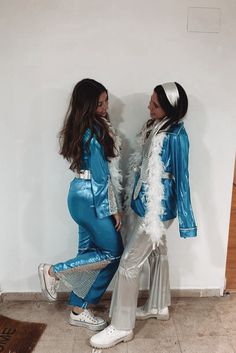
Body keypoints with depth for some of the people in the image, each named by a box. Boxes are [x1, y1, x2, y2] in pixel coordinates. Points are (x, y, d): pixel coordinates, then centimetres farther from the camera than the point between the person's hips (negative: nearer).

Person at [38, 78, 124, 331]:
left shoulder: (82, 127, 9)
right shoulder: (93, 133, -21)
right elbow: (101, 176, -19)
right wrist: (113, 209, -11)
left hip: (83, 195, 10)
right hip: (92, 199, -10)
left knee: (89, 250, 16)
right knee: (112, 252, 5)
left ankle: (79, 310, 28)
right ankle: (54, 271, 9)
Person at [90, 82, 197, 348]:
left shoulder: (176, 135, -20)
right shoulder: (154, 126, 6)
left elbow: (181, 178, -19)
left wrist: (184, 220, -16)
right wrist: (136, 199, 20)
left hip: (157, 208, -9)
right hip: (146, 203, 9)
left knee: (129, 263, -3)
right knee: (157, 252, 21)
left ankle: (122, 327, 13)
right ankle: (158, 306, 41)